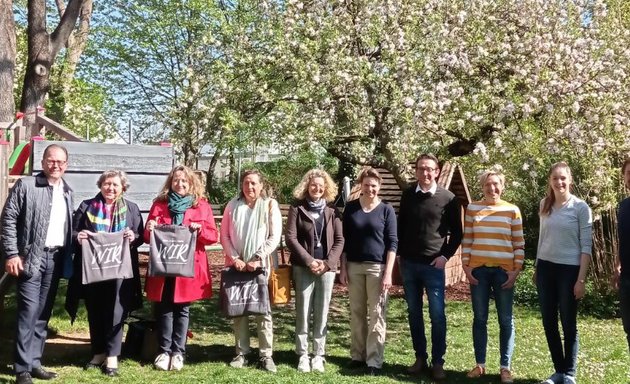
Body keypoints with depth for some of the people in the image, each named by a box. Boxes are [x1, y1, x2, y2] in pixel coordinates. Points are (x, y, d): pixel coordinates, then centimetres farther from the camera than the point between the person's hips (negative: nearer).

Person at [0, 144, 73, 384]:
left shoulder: (67, 192, 14)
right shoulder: (25, 186, -3)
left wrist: (68, 257, 10)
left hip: (56, 259, 6)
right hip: (32, 258, -5)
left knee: (43, 314, 10)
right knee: (29, 313, -8)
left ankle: (34, 362, 18)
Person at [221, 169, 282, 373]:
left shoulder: (270, 205, 0)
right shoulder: (233, 205, 7)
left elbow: (274, 236, -5)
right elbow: (224, 235, 6)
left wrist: (257, 259, -12)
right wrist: (235, 258, -7)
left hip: (261, 265, -2)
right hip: (237, 265, 3)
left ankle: (266, 355, 4)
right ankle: (241, 353, 15)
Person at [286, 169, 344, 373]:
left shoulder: (332, 211, 8)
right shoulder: (297, 208, 2)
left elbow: (339, 240, 4)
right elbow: (291, 238, -5)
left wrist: (328, 262, -9)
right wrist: (309, 261, -12)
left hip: (327, 267, 2)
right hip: (303, 267, -2)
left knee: (321, 313, 5)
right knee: (303, 312, 1)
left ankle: (319, 355, 13)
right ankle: (303, 355, 10)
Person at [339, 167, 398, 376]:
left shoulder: (386, 210, 0)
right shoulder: (351, 208, 5)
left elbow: (392, 242, -2)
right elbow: (344, 240, 8)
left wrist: (388, 272, -9)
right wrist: (343, 268, 2)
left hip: (377, 267, -2)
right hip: (354, 266, 3)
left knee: (377, 314, -1)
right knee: (357, 312, 8)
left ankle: (374, 361, 3)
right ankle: (358, 355, 17)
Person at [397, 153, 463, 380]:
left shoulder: (447, 198, -2)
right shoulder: (408, 195, 6)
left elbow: (457, 232, 3)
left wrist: (446, 256, -6)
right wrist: (400, 253, 7)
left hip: (433, 265, -3)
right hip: (408, 263, 3)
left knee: (437, 314, -2)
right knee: (414, 313, 8)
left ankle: (438, 362, 8)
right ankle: (420, 358, 18)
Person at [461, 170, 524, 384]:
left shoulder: (512, 210, 2)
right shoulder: (472, 208, 5)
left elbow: (519, 244, 3)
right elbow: (467, 240, 6)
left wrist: (516, 270, -4)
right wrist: (466, 266, -1)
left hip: (503, 270, -1)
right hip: (478, 270, 1)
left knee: (506, 320, 4)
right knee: (479, 318, 6)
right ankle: (480, 364, 16)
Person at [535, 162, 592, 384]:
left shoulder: (580, 207, -7)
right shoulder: (545, 205, 7)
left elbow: (586, 246, -9)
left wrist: (581, 279, -13)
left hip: (569, 270, -5)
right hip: (546, 268, 5)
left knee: (568, 324, 3)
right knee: (548, 322, 7)